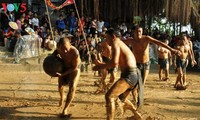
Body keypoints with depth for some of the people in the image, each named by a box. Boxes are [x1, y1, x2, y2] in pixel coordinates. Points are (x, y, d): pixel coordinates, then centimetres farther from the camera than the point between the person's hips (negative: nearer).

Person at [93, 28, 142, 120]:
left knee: (109, 96, -19)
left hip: (129, 75, -11)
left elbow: (114, 63, -22)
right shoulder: (121, 44, 23)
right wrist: (102, 64, 21)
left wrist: (101, 66, -8)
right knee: (122, 98, 31)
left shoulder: (115, 43, -8)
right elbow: (118, 63, 29)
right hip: (134, 75, 11)